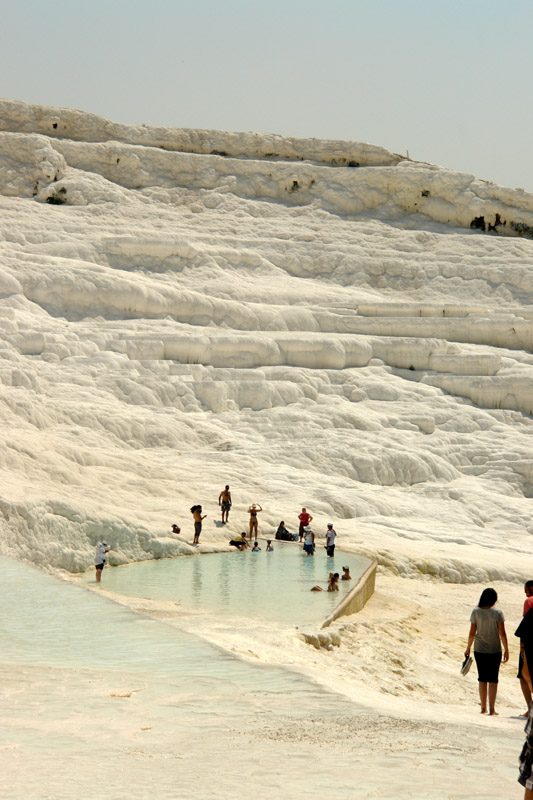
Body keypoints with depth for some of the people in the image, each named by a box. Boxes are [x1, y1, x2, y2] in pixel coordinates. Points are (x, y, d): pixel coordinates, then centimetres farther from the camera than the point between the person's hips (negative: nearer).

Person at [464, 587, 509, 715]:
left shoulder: (476, 612, -4)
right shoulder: (497, 613, -9)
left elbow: (472, 633, -2)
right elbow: (502, 633, -9)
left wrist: (468, 648, 10)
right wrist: (506, 650, -1)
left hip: (479, 650, 2)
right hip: (495, 651, -2)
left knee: (482, 678, 11)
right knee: (493, 679, 3)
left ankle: (483, 708, 13)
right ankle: (492, 709, -1)